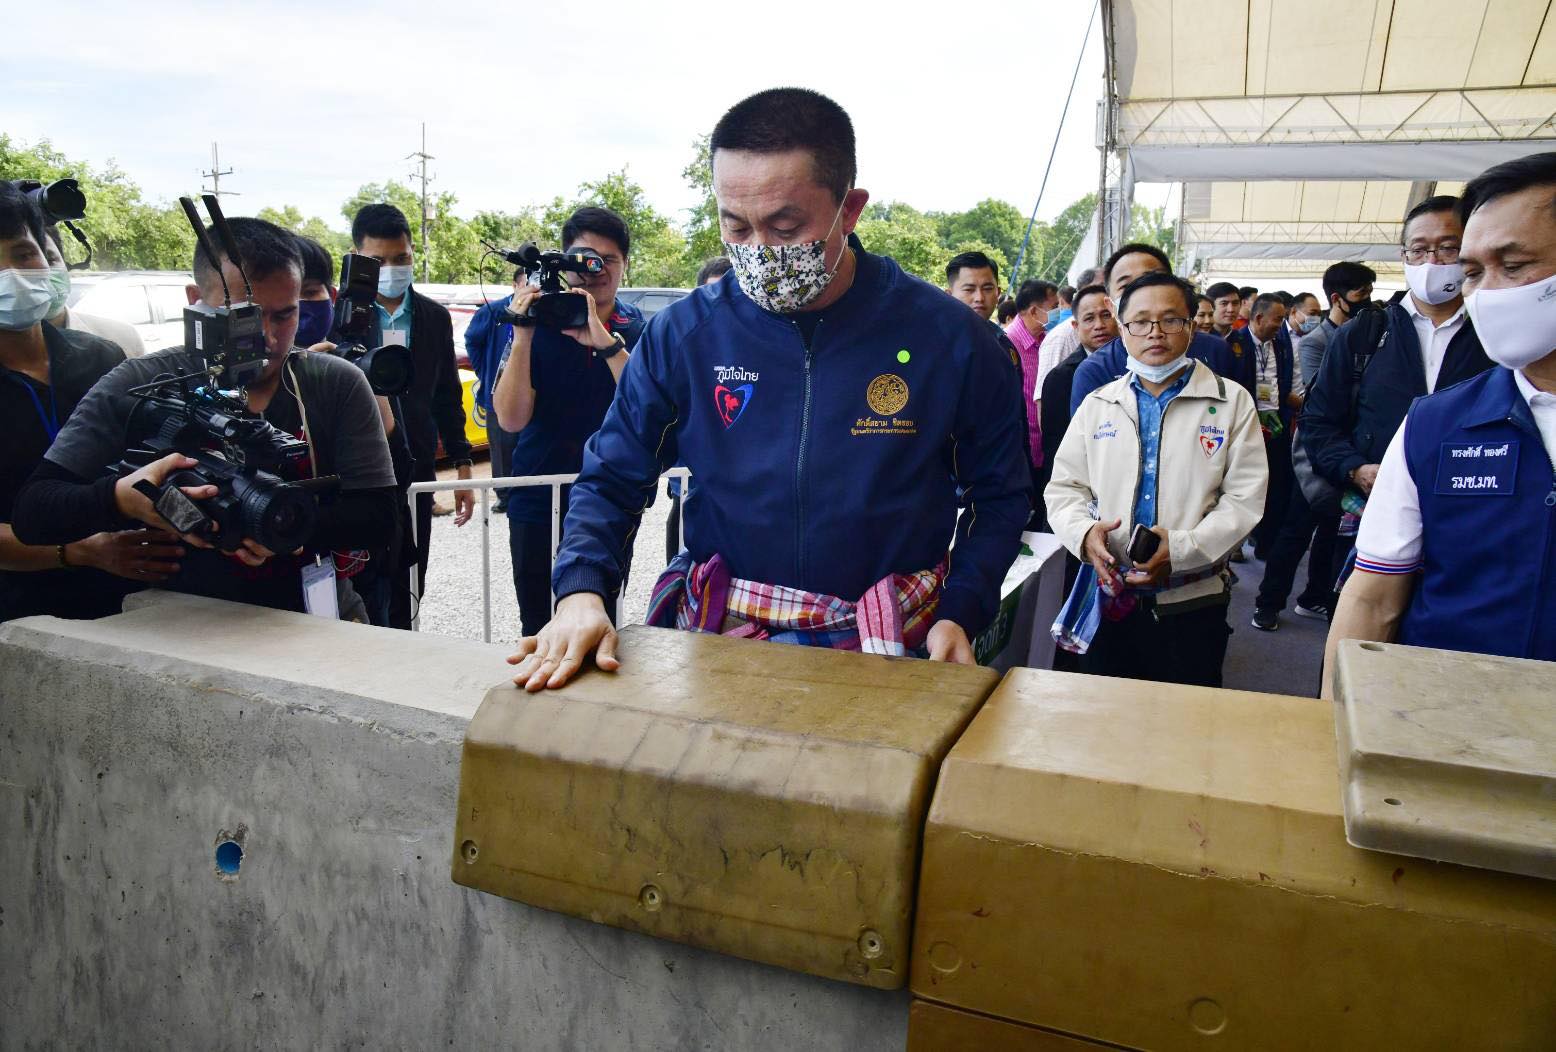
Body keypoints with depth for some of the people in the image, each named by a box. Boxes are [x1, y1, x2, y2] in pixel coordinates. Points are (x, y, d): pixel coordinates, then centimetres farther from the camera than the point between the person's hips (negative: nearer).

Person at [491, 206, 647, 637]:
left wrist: (605, 341, -28)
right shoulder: (539, 323, -3)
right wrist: (523, 337, -21)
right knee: (539, 630, 10)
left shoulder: (639, 330, -2)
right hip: (538, 504, 0)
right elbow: (512, 419, -12)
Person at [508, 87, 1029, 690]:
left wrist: (960, 615, -7)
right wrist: (581, 593, -12)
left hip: (892, 655, 0)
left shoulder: (953, 340, -2)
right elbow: (610, 481, 6)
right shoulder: (682, 335, 0)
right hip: (718, 640, 1)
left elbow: (998, 498, 8)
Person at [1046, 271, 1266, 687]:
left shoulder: (1231, 402, 1)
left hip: (1192, 602, -2)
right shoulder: (1097, 404, 9)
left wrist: (1182, 547, -20)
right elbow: (1064, 487, 7)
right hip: (1109, 599, 2)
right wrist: (1083, 531, -15)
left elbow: (1244, 498, -5)